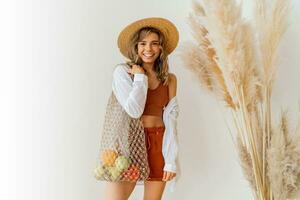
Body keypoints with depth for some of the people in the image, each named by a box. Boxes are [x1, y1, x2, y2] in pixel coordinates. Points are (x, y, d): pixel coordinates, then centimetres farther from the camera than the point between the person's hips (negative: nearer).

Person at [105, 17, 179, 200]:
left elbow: (170, 119, 2)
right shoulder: (122, 71, -4)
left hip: (158, 144, 3)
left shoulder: (170, 79, 6)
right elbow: (134, 110, -17)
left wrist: (171, 160, -4)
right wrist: (140, 78, -7)